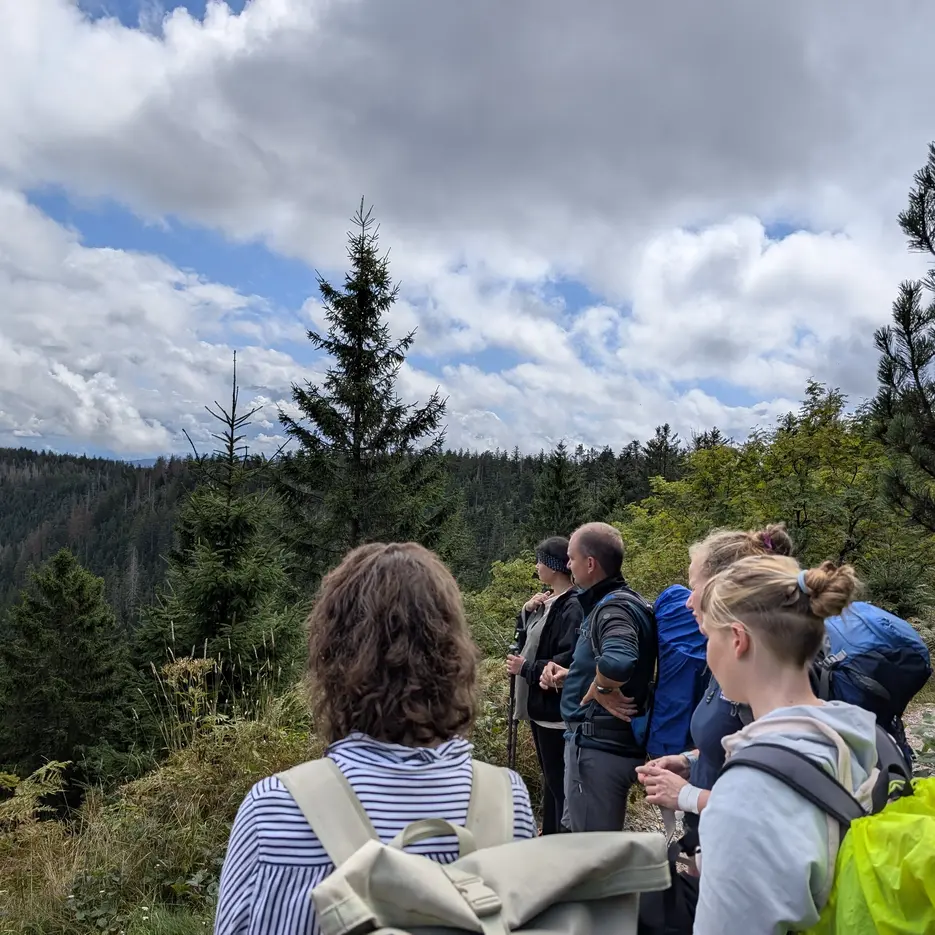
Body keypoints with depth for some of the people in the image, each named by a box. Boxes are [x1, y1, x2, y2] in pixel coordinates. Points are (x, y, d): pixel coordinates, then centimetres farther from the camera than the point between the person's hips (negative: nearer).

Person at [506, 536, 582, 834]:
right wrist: (527, 611, 2)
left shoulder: (572, 607, -20)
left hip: (556, 708, -10)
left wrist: (526, 669, -19)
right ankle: (549, 836, 34)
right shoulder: (547, 601, 9)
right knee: (549, 776, 21)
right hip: (539, 702, 10)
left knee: (559, 779, 1)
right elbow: (525, 637, 20)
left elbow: (569, 661, -27)